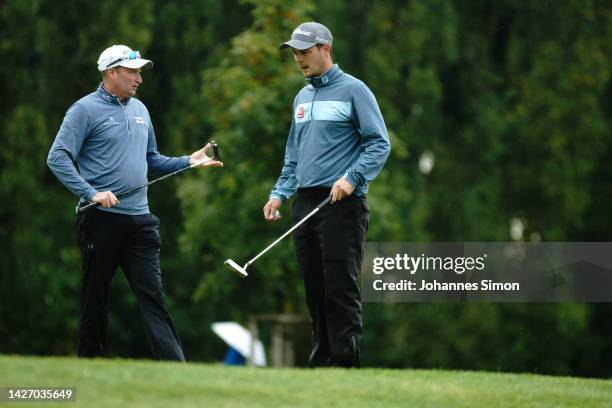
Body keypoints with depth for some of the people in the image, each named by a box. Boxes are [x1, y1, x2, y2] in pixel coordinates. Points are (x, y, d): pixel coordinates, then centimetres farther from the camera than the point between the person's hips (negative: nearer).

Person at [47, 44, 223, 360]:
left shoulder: (139, 110, 16)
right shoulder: (86, 110, -5)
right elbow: (58, 158, -12)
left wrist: (189, 161, 10)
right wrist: (91, 193, -21)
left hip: (139, 220, 5)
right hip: (101, 219, -5)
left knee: (153, 294, -2)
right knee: (95, 297, 4)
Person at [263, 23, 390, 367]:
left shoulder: (353, 90, -3)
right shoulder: (302, 97, 19)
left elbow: (380, 144, -8)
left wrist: (352, 178, -20)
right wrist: (280, 194, 12)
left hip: (341, 204, -7)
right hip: (306, 204, 7)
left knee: (341, 289, -10)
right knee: (315, 291, 6)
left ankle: (345, 362, -10)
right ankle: (321, 362, 10)